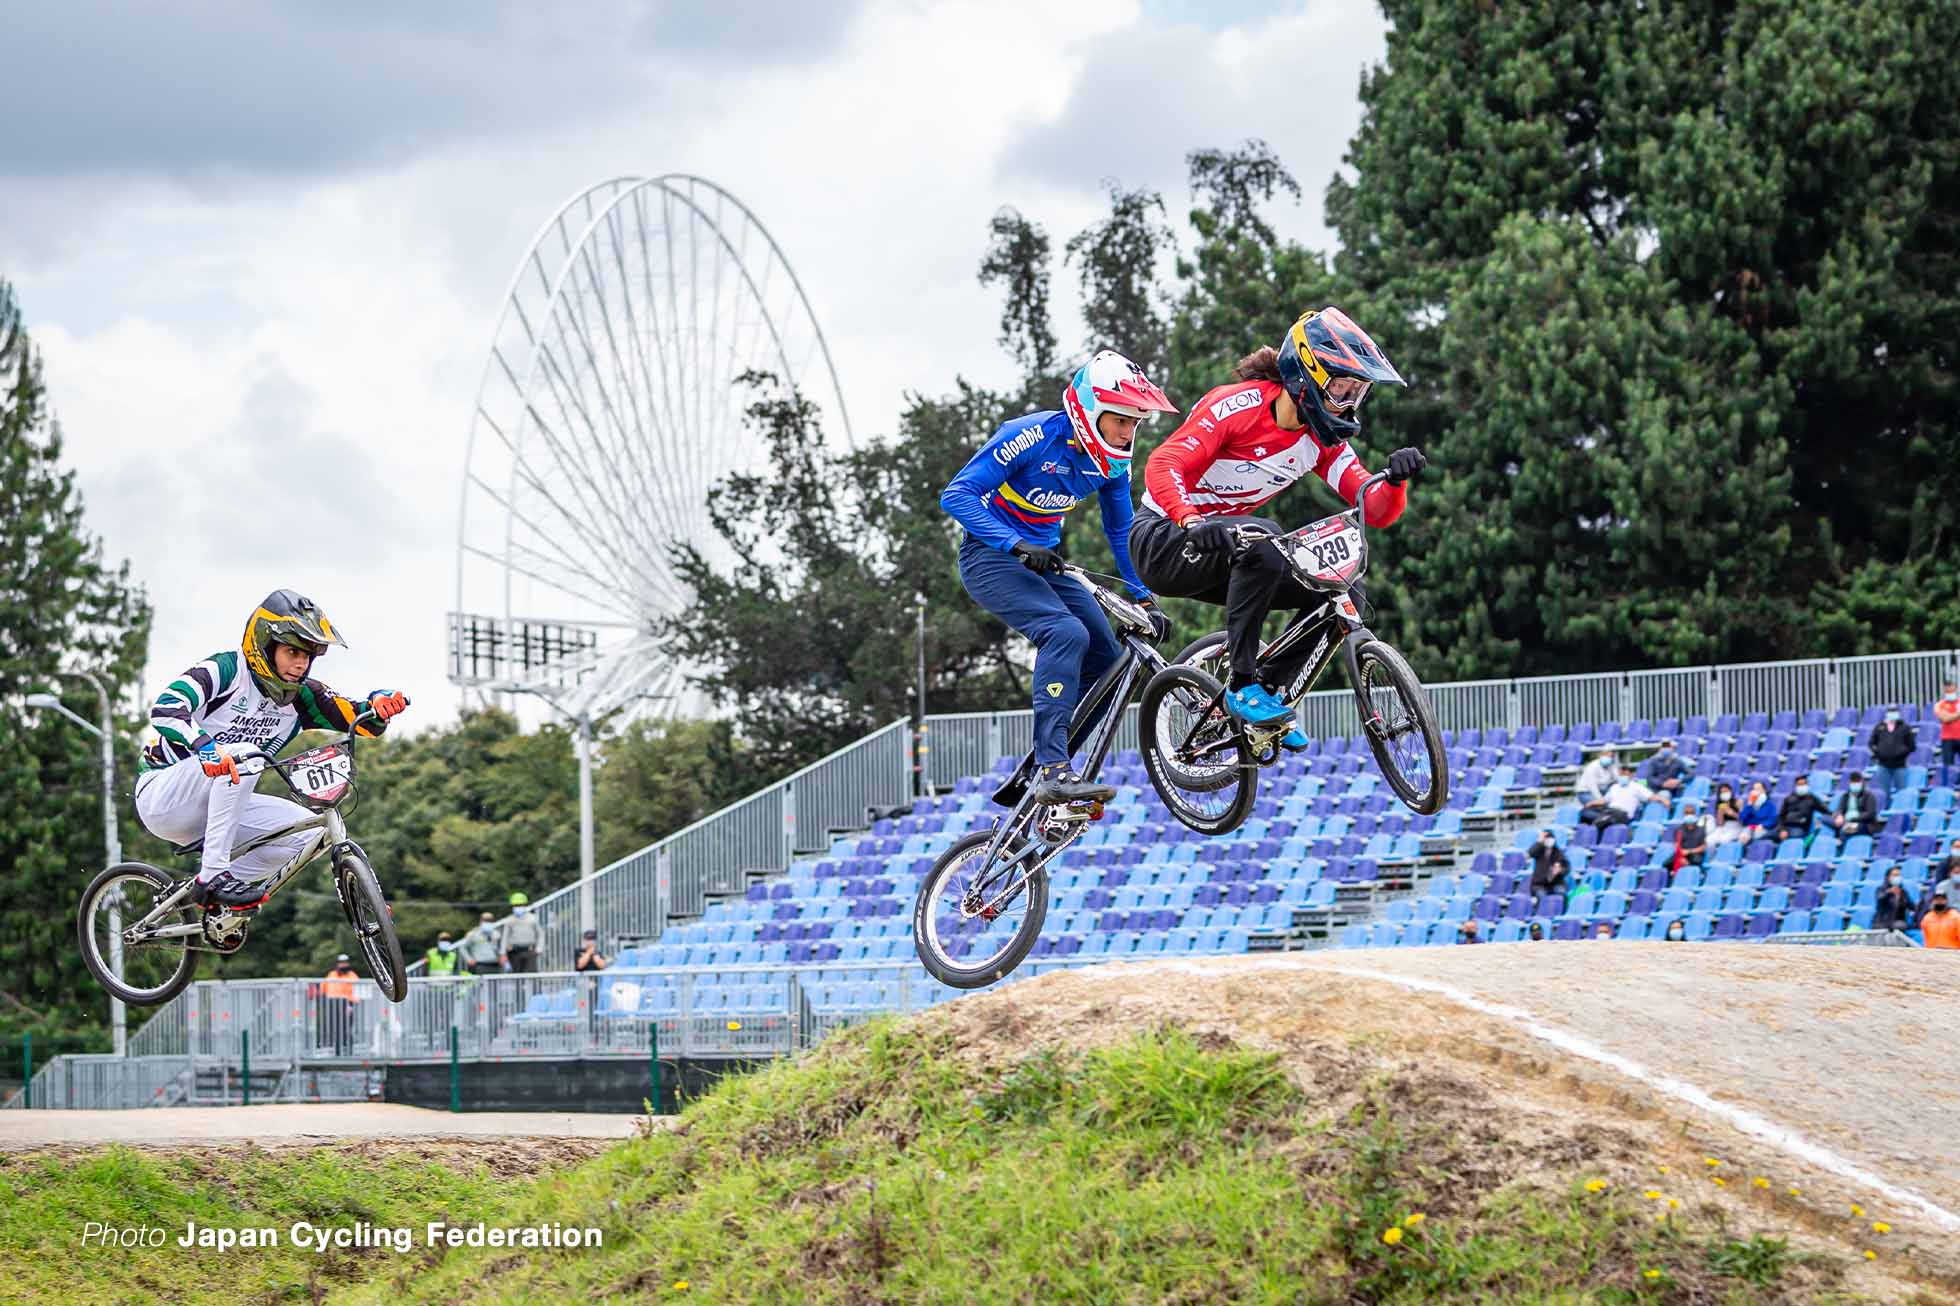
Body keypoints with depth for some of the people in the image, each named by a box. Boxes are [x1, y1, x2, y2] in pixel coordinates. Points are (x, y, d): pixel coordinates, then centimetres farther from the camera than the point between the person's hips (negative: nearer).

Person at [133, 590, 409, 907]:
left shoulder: (299, 696, 2)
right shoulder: (228, 670, -18)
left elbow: (363, 721, -2)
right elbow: (166, 708, -33)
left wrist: (380, 704, -27)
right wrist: (206, 747, -51)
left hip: (214, 807, 7)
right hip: (161, 796, -7)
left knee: (307, 832, -10)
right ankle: (213, 875, -31)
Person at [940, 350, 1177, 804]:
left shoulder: (1111, 462, -3)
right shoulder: (1031, 437, -23)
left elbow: (1121, 534, 12)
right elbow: (956, 495, -25)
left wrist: (1146, 600, 6)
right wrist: (1017, 545, -35)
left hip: (1043, 560, 8)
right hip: (991, 558, -8)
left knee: (1106, 658, -3)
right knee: (1067, 633, -30)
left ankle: (1040, 772, 8)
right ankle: (1052, 770, -36)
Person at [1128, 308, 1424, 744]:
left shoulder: (1324, 439, 0)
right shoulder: (1239, 405, -20)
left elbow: (1377, 511, -7)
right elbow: (1163, 466, -31)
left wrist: (1396, 480, -30)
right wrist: (1193, 521, -49)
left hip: (1224, 552, 7)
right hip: (1165, 539, -7)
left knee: (1343, 590, -7)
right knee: (1260, 540, -36)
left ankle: (1272, 689, 4)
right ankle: (1242, 686, -27)